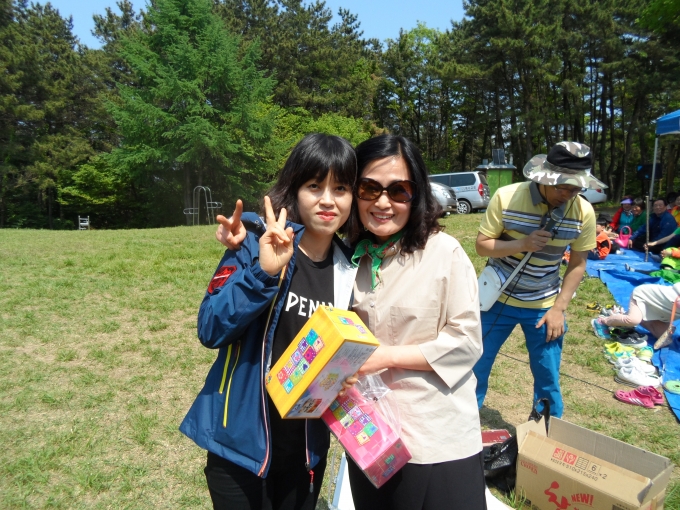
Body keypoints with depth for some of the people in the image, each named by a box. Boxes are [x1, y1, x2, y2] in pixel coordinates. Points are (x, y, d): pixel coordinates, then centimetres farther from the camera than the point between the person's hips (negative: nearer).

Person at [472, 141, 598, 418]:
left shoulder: (584, 212, -11)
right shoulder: (506, 197, -18)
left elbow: (577, 264, -2)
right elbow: (482, 245, -13)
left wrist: (559, 308, -7)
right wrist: (522, 244, -28)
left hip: (544, 306, 1)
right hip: (499, 298, -1)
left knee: (548, 377, 9)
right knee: (476, 365, 11)